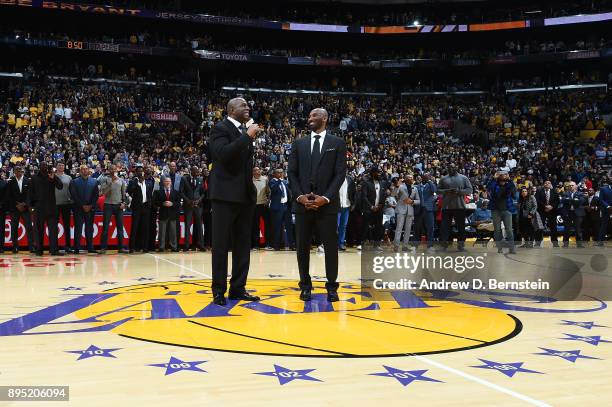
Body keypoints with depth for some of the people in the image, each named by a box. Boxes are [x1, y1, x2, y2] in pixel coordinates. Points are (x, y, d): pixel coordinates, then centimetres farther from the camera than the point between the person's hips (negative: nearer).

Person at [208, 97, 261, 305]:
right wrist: (247, 136, -21)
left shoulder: (245, 131, 15)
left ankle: (238, 288, 17)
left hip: (246, 194, 8)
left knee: (243, 243, 9)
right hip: (225, 194, -7)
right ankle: (219, 290, 7)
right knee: (221, 244, 0)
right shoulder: (220, 128, -7)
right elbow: (224, 153, -25)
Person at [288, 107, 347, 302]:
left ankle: (332, 287, 10)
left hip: (327, 204, -2)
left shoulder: (337, 143, 6)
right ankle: (305, 286, 14)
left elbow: (340, 173, -1)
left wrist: (326, 197, -12)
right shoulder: (299, 144, 12)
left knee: (331, 246, 1)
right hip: (302, 203, 2)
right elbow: (292, 173, 7)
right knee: (303, 247, 4)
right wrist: (300, 196, -7)